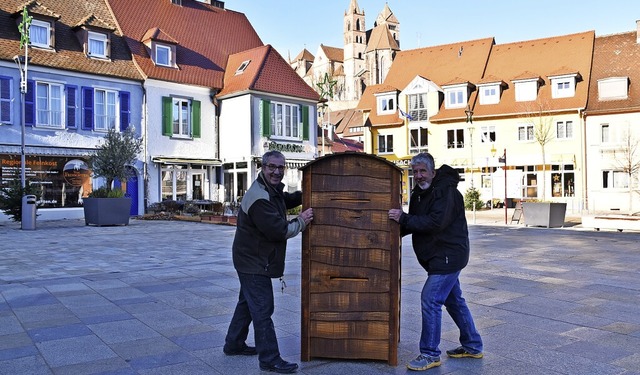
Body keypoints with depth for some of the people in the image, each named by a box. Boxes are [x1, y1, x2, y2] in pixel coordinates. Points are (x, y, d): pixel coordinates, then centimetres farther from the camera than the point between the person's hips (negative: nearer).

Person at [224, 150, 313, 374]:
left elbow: (288, 200, 23)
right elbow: (279, 231, -25)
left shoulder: (272, 191, 8)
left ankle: (234, 345, 36)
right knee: (262, 309, -6)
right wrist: (301, 222, -12)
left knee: (247, 303, 21)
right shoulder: (259, 198, -25)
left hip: (253, 261, 11)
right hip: (255, 263, -11)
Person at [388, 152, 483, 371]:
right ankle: (472, 347, 31)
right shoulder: (419, 193, 11)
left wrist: (404, 219, -29)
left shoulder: (446, 192, -18)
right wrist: (397, 230, -2)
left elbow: (436, 222, -29)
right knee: (453, 300, 17)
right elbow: (415, 224, 16)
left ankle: (430, 354, 0)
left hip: (449, 256, -10)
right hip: (439, 257, 10)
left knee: (430, 300, -12)